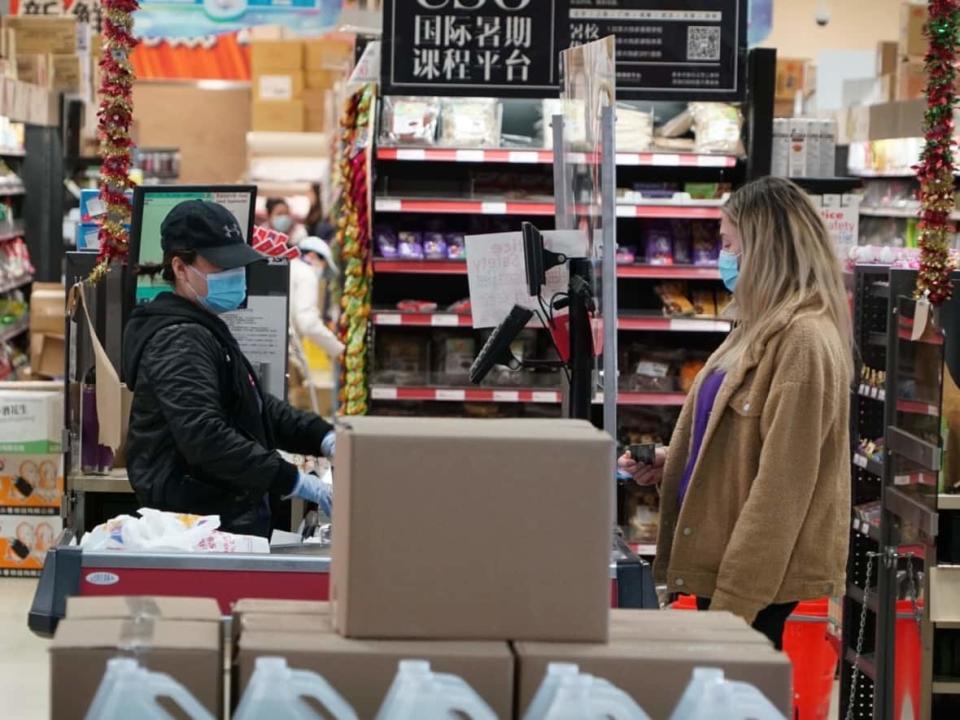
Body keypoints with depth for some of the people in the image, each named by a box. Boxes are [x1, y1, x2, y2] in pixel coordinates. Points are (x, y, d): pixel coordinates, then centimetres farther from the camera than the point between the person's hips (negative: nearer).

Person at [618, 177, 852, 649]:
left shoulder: (803, 339, -16)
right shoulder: (766, 329, 15)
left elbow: (782, 482, -20)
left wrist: (734, 597, -20)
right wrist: (670, 463, 8)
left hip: (757, 575, -9)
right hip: (725, 560, 9)